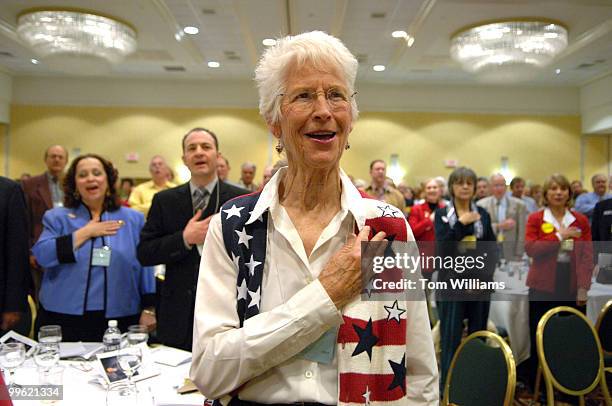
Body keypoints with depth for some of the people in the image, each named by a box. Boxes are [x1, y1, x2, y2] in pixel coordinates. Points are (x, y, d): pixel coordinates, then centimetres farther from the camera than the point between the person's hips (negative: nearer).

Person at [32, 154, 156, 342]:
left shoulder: (133, 219, 8)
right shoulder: (57, 217, 7)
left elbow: (145, 267, 7)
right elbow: (42, 255, -8)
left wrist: (148, 309, 1)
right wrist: (85, 232, -10)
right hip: (63, 320, 0)